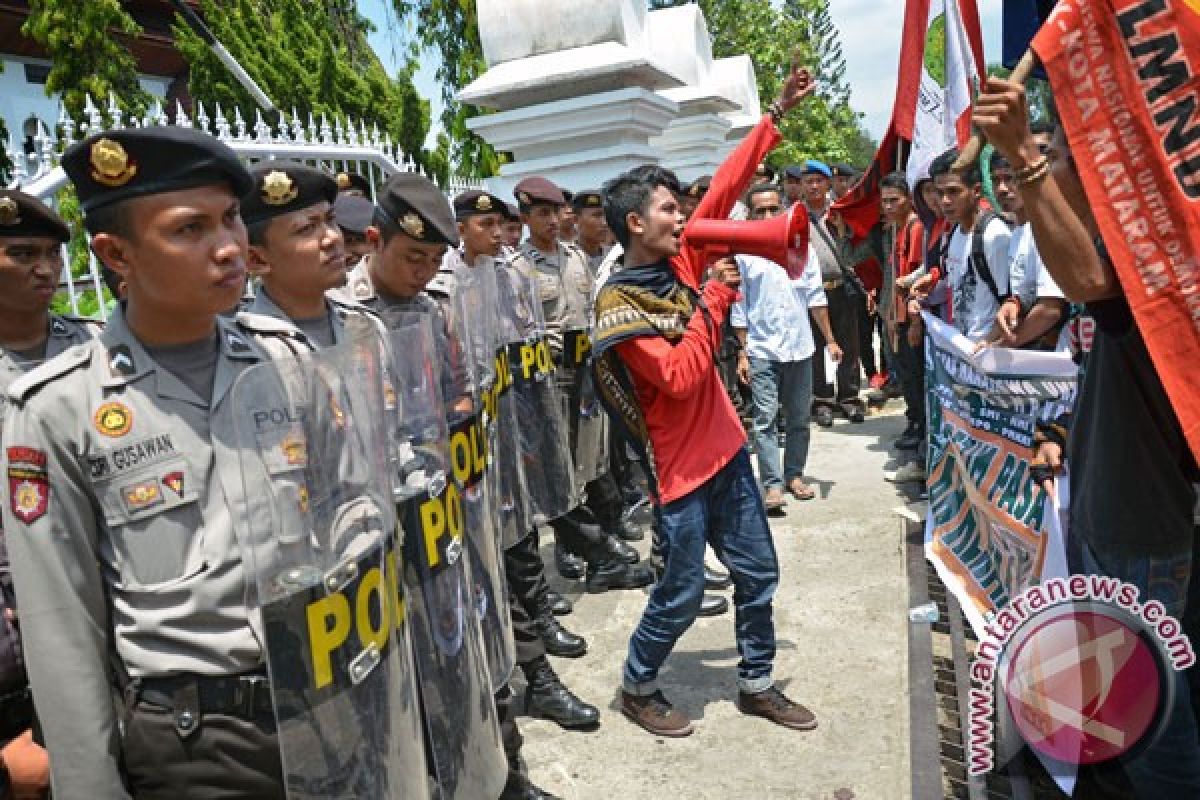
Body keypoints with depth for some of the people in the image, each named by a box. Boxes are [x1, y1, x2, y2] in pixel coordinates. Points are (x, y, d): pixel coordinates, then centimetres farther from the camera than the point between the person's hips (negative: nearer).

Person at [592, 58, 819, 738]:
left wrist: (778, 114, 4)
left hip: (727, 447, 8)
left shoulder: (681, 261, 2)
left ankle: (757, 684, 33)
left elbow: (726, 188, 5)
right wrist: (714, 299, -20)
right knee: (683, 592, 4)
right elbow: (680, 378, -26)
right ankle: (638, 688, 28)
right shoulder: (618, 305, -18)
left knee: (759, 572, 15)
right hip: (681, 466, -7)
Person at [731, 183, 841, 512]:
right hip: (762, 350, -3)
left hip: (799, 347, 3)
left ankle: (794, 474, 25)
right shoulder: (742, 254, -3)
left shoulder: (801, 247, 4)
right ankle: (772, 484, -1)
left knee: (799, 419, 11)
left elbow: (815, 297, 8)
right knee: (765, 419, -5)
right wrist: (742, 354, -2)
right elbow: (738, 308, -1)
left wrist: (830, 339, 6)